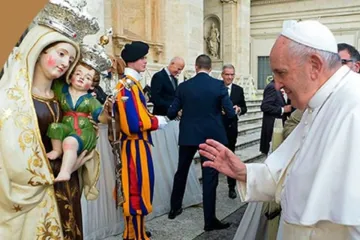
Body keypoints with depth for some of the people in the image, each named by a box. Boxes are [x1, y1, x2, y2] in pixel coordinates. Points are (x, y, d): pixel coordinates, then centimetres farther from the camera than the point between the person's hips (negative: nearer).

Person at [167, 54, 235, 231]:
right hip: (211, 136, -2)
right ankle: (209, 220, 10)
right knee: (210, 177, 3)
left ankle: (175, 208, 33)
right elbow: (230, 113, -7)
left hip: (188, 136, 2)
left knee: (181, 172, 19)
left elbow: (171, 113, -1)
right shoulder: (219, 85, -7)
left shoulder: (184, 86, -2)